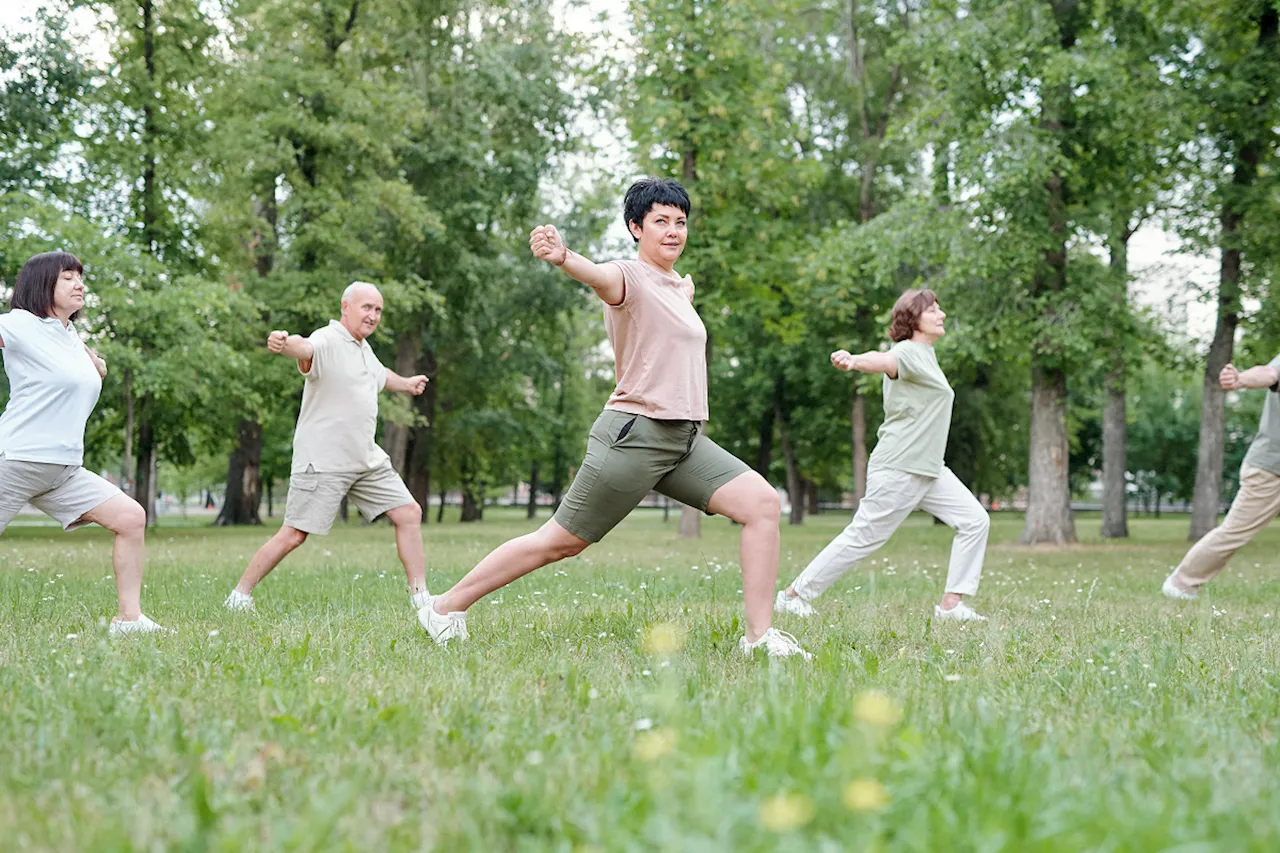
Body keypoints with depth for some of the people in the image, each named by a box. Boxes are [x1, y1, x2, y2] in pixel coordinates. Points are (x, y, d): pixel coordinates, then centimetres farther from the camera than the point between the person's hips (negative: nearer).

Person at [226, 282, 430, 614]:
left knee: (409, 513, 5)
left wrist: (405, 384, 56)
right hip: (322, 462, -8)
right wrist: (286, 344, -63)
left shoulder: (364, 348, 14)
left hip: (367, 459, 9)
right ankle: (240, 596, 8)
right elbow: (305, 348, -40)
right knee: (293, 535, -6)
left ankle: (420, 596, 13)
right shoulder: (328, 341, -14)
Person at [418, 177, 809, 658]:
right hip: (634, 433, -8)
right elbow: (601, 278, -36)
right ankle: (445, 608, 12)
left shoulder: (683, 285, 17)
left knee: (762, 503, -9)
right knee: (559, 542, -2)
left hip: (686, 439, 8)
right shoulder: (629, 278, -8)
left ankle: (760, 636, -7)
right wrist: (563, 258, -54)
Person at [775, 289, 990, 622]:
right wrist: (853, 361, -57)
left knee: (975, 521, 2)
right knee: (863, 537, -7)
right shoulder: (909, 352, -13)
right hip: (898, 468, -10)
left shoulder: (927, 356, 16)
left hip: (929, 470, 10)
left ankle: (952, 604, 3)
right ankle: (793, 595, 3)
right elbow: (885, 361, -35)